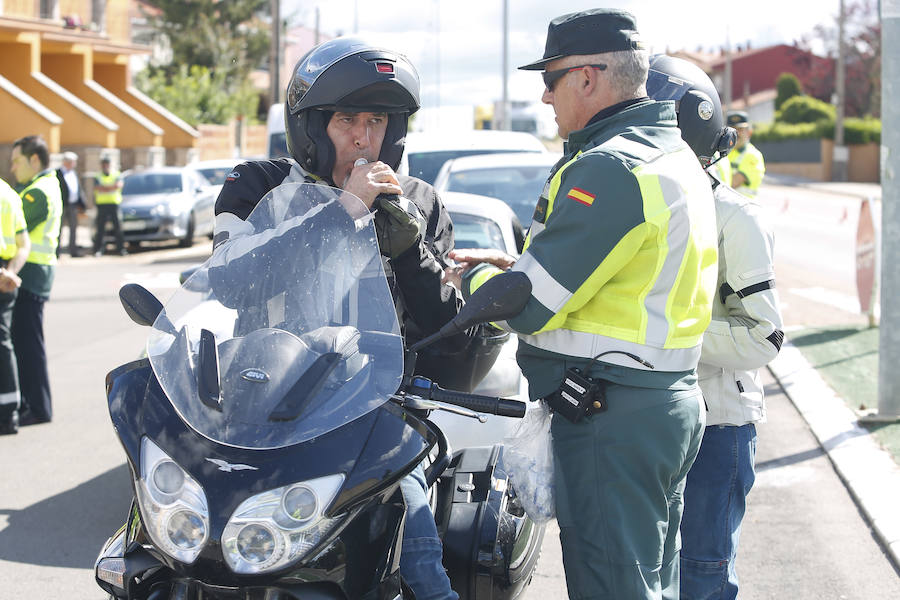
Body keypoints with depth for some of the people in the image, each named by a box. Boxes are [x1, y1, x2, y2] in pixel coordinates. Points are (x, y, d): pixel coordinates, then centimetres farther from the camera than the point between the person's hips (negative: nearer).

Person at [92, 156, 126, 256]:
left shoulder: (117, 175, 11)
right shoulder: (98, 177, 10)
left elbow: (119, 185, -8)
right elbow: (97, 188, -8)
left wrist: (105, 188, -10)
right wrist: (112, 187, -9)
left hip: (114, 204, 0)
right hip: (102, 204, 0)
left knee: (118, 227, -2)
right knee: (100, 228, -3)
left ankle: (121, 249, 3)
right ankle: (98, 250, -1)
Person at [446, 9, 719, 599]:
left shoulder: (609, 170, -19)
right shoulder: (677, 158, 13)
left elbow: (526, 307, -19)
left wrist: (473, 278, 1)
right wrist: (515, 265, 14)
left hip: (612, 419, -10)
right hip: (672, 401, 10)